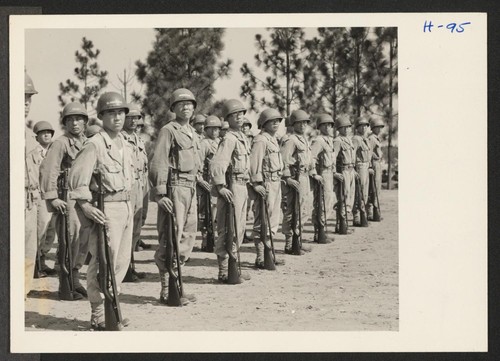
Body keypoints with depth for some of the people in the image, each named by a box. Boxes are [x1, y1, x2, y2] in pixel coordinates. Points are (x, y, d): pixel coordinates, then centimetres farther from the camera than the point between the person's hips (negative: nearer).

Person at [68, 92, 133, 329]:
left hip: (126, 208, 8)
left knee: (122, 261, 13)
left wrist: (129, 206, 18)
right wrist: (86, 206, -22)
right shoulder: (94, 145, -12)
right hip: (105, 210, -8)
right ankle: (98, 316, 4)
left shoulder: (126, 146, 13)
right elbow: (77, 176, -18)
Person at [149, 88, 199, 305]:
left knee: (187, 239, 12)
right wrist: (160, 193, -21)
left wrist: (195, 189, 18)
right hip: (174, 189, -9)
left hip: (190, 189, 9)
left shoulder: (192, 133, 18)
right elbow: (157, 164, -14)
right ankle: (167, 291, -1)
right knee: (171, 240, -7)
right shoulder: (169, 131, -8)